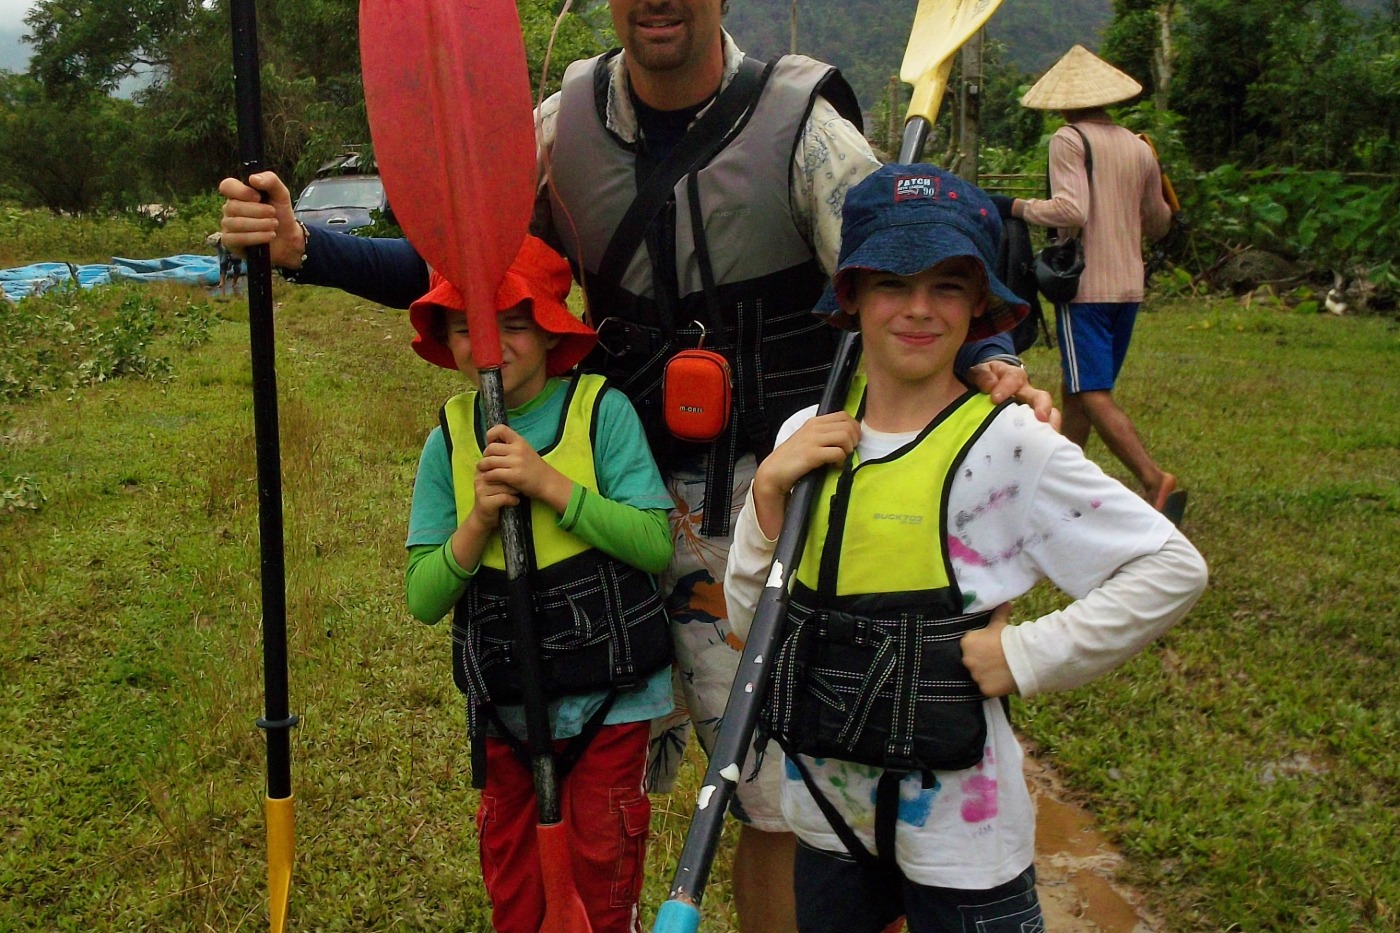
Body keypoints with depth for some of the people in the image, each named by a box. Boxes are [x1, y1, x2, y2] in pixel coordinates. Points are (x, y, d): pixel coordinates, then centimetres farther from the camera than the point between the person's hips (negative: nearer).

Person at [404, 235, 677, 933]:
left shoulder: (602, 410, -10)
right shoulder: (450, 440, -2)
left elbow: (657, 543, -18)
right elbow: (424, 600, -4)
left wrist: (551, 486, -24)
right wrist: (480, 518, -19)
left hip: (609, 697, -3)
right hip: (504, 704, 3)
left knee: (603, 876, 12)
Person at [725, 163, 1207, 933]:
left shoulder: (1007, 445, -14)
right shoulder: (808, 439, -1)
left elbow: (1172, 567, -12)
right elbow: (749, 622, 1)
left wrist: (1030, 655, -16)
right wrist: (768, 491, -12)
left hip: (957, 823, -4)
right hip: (826, 811, 5)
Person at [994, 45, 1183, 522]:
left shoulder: (1069, 140, -8)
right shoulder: (1140, 148, 12)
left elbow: (1071, 211, -21)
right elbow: (1159, 226, 20)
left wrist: (1017, 207, -8)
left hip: (1085, 285, -7)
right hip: (1129, 286, 7)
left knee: (1092, 393, -8)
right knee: (1077, 388, 15)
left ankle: (1155, 480, -19)